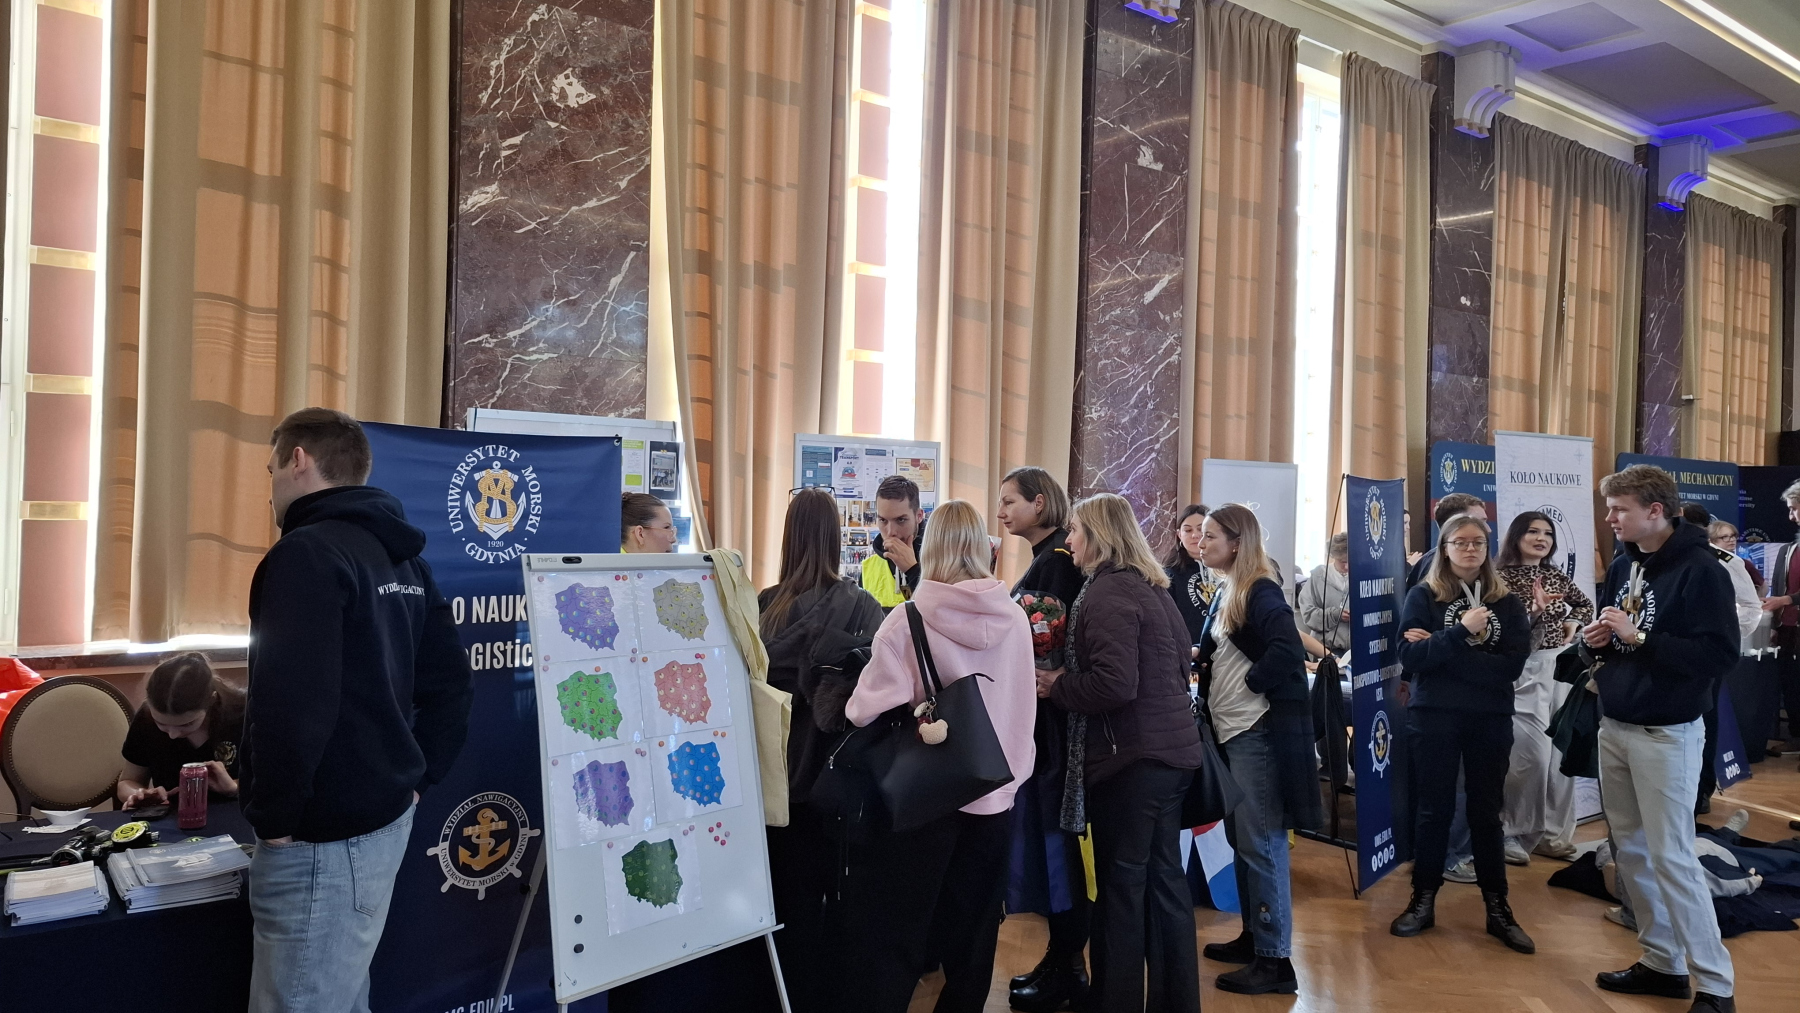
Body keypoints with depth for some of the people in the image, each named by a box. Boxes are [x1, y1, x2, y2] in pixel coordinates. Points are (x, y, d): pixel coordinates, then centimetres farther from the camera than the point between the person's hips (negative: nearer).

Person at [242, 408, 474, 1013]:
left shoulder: (306, 554, -16)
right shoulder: (402, 556, 12)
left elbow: (294, 705, -26)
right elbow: (450, 682, 14)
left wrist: (273, 816, -14)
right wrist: (415, 779, 14)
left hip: (322, 837, -9)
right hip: (385, 818, 9)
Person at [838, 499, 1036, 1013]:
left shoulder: (908, 619, -15)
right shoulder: (1015, 618, -3)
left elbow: (871, 709, -17)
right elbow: (1025, 703, 4)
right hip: (994, 792, 4)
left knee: (891, 936, 7)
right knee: (972, 935, 17)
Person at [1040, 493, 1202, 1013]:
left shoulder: (1106, 593, -15)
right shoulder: (1152, 588, 13)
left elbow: (1114, 684, -25)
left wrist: (1057, 687, -9)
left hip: (1132, 755, -9)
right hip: (1173, 749, 9)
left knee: (1122, 883, 2)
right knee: (1163, 876, 16)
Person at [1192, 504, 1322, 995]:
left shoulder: (1260, 592, -13)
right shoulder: (1225, 594, 14)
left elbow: (1287, 650, -27)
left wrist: (1252, 682, -16)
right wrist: (1209, 692, 3)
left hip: (1261, 731, -9)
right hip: (1231, 730, 9)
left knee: (1261, 842, -4)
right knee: (1240, 837, 16)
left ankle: (1275, 959, 4)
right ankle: (1254, 936, 29)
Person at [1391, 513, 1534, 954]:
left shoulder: (1507, 602, 3)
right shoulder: (1424, 595, -1)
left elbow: (1512, 666, -10)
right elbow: (1409, 656, -12)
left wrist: (1439, 651, -15)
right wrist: (1461, 632, -22)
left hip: (1491, 719, 1)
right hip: (1435, 717, -1)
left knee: (1486, 812, 10)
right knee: (1434, 809, 7)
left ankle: (1498, 908, 20)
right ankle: (1423, 901, 19)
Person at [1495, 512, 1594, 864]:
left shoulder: (1556, 576, 12)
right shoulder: (1503, 578, -7)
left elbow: (1586, 605, 28)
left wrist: (1574, 624, 9)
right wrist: (1535, 610, -26)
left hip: (1562, 667, 7)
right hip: (1526, 670, -6)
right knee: (1534, 756, -10)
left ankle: (1554, 832, 18)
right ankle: (1515, 833, 4)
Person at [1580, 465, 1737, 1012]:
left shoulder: (1700, 569, -13)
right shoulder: (1621, 566, 9)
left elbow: (1720, 654, -20)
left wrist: (1638, 637, -23)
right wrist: (1598, 639, -1)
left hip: (1666, 734, -7)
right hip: (1614, 727, 8)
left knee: (1671, 858, -5)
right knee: (1631, 851, 11)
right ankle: (1663, 963, 23)